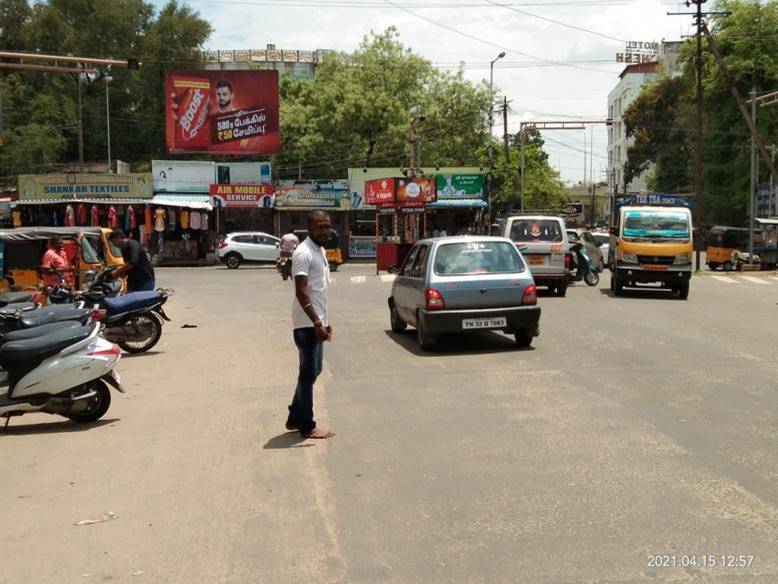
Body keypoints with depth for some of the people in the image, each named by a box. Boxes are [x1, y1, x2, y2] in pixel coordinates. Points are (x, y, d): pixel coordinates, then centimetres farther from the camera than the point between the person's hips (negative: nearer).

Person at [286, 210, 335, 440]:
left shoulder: (321, 251, 14)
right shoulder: (303, 253, -16)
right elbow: (301, 292, -22)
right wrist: (317, 322, -27)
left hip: (316, 323, 10)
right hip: (307, 324, -10)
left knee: (312, 371, 15)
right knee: (309, 373, -3)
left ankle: (295, 418, 26)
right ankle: (307, 426, 6)